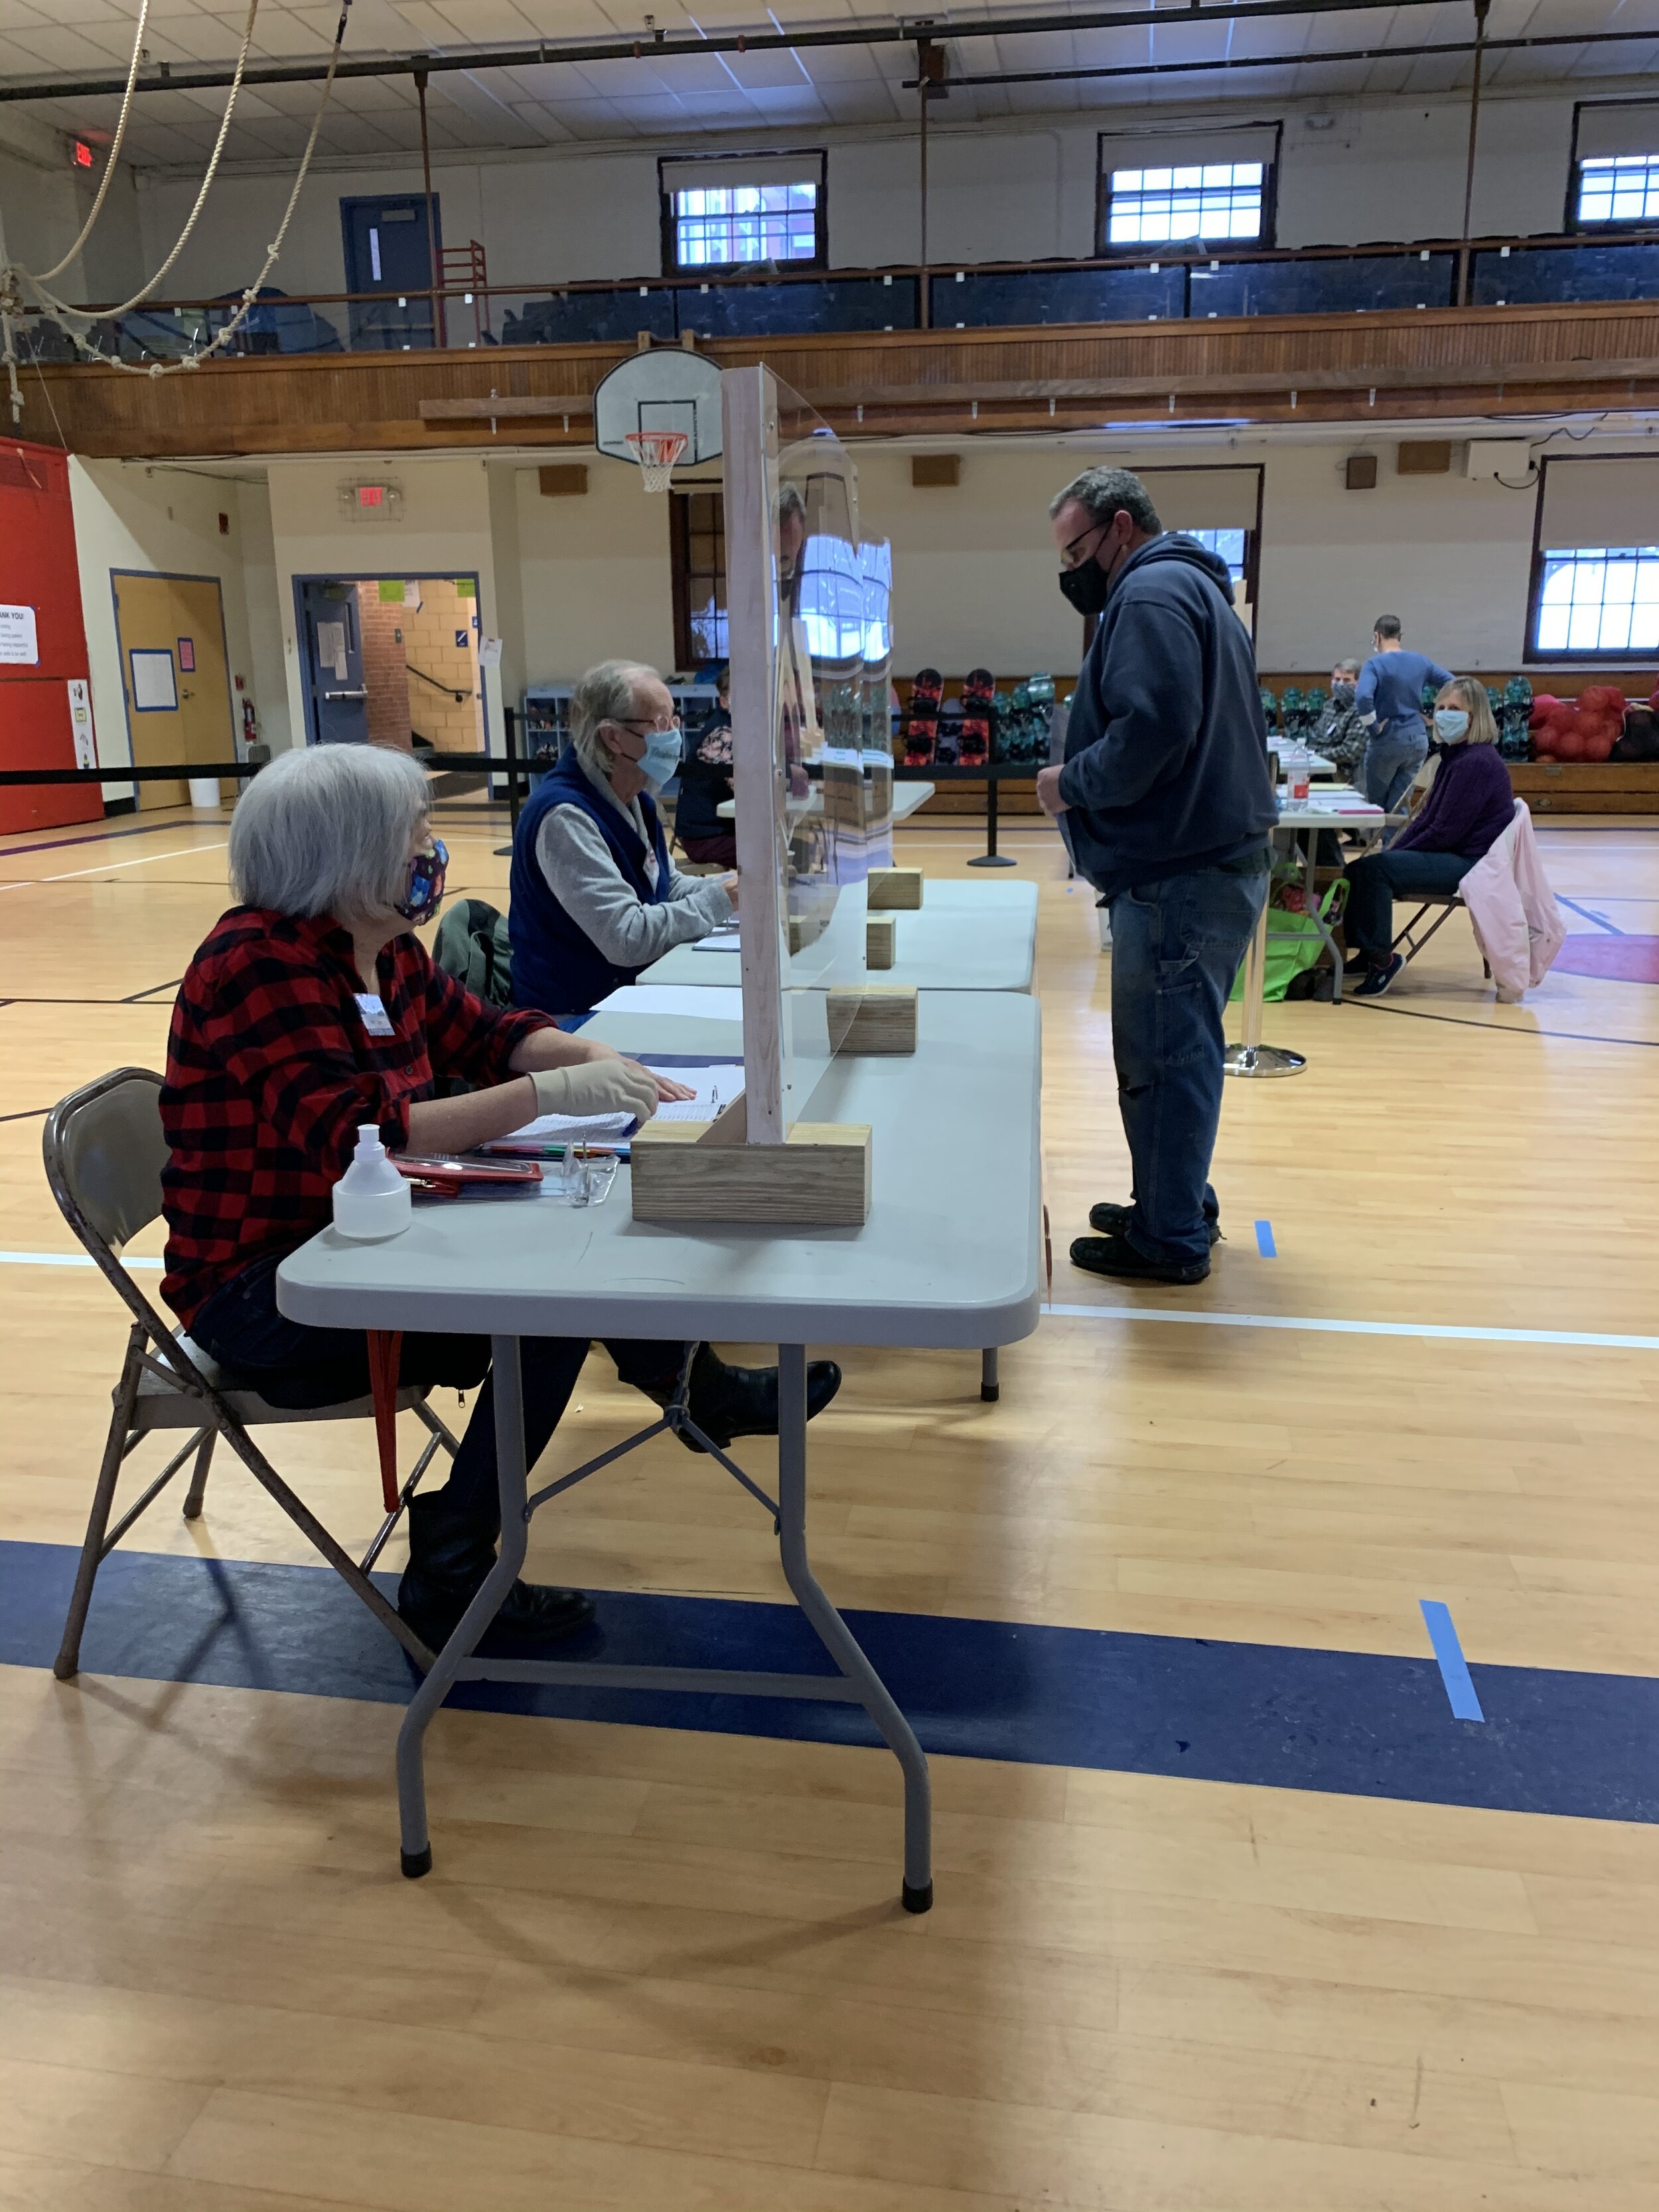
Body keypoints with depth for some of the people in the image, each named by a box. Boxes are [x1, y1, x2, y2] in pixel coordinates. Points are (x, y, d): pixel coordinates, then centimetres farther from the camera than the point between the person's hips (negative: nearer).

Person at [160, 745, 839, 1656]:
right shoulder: (258, 961, -23)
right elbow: (357, 1133, -33)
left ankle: (700, 1389, 18)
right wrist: (550, 1093, -36)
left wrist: (598, 1061, -10)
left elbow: (484, 1033, 11)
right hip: (257, 1293, -8)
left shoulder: (386, 947, 3)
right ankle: (451, 1581, -6)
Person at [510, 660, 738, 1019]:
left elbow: (668, 887, 17)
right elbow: (628, 939, -26)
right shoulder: (565, 817, -22)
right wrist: (720, 900, -19)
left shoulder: (635, 799, 9)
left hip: (631, 991, 9)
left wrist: (740, 885, 0)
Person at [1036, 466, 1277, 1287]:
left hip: (1182, 874, -11)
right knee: (1176, 1048, 18)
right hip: (1209, 857, 11)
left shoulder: (1152, 593, -12)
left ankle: (1170, 1240, 7)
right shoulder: (1191, 584, 22)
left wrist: (1071, 784, -12)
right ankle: (1177, 1204, 29)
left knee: (1164, 1056, -3)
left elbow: (1154, 728, -26)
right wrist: (1082, 781, 13)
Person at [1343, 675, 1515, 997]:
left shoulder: (1476, 762, -18)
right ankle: (1368, 954, 14)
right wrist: (1392, 851, 1)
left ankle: (1381, 958, -13)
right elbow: (1426, 816, 14)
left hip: (1471, 862, -10)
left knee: (1373, 870, -23)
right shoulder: (1454, 755, 14)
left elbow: (1445, 831, -20)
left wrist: (1397, 853, -11)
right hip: (1454, 857, 10)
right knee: (1361, 869, 7)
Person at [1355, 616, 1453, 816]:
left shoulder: (1375, 665, -11)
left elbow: (1363, 697, -29)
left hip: (1387, 742, -5)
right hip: (1418, 741, 5)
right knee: (1399, 808, 9)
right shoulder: (1420, 662, 6)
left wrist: (1373, 728, -16)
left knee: (1376, 806, 9)